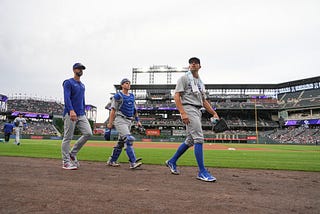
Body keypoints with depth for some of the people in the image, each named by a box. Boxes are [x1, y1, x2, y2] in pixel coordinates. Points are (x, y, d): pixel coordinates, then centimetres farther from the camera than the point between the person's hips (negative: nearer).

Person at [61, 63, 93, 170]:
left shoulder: (82, 85, 22)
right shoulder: (68, 82, -1)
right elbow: (66, 98, -15)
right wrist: (71, 111, -28)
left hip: (81, 115, 7)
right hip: (70, 114, -7)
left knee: (88, 133, -5)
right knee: (67, 138, -3)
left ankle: (72, 154, 10)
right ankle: (66, 162, 6)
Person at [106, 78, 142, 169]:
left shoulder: (132, 96, 18)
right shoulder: (118, 96, -2)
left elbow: (135, 109, 20)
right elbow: (113, 109, -7)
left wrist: (137, 120, 12)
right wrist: (110, 122, -12)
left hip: (129, 121, 8)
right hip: (120, 120, -7)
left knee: (121, 142, 11)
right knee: (129, 139, -19)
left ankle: (111, 161, 24)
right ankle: (133, 162, -19)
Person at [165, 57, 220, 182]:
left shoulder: (200, 82, 24)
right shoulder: (184, 78, 1)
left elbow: (204, 101, 24)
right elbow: (176, 96, -10)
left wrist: (214, 113, 12)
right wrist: (183, 113, -22)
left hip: (198, 111, 9)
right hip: (189, 109, -9)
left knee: (190, 141, 12)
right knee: (199, 139, -14)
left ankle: (172, 162, 25)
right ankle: (202, 172, -9)